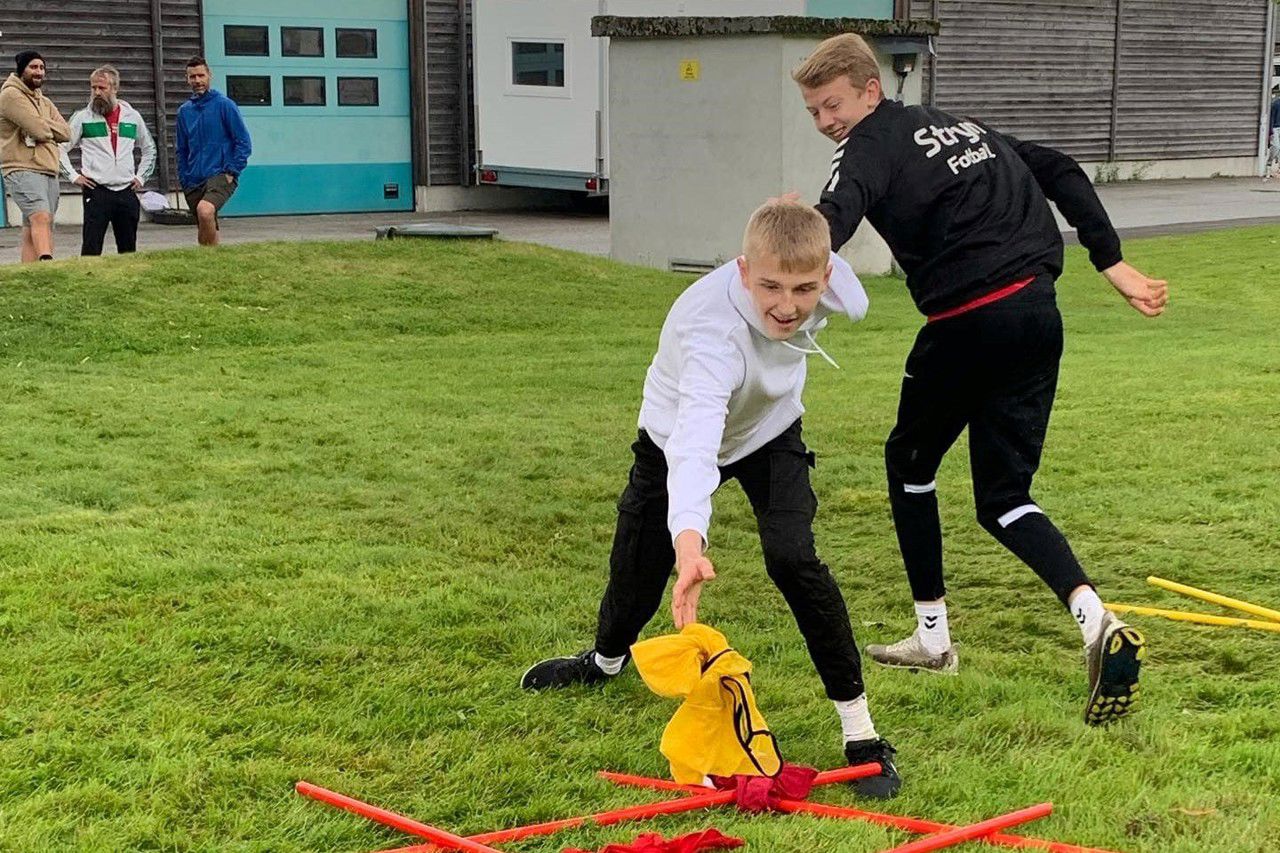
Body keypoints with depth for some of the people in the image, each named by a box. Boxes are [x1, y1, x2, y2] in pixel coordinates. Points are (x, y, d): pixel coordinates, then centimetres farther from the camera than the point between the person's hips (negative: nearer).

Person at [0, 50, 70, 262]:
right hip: (23, 171, -8)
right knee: (41, 217, -28)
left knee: (32, 230, 5)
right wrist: (50, 129, 7)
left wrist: (42, 126, -5)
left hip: (49, 172, 8)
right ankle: (47, 262, -45)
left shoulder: (44, 102, 23)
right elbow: (40, 130, -14)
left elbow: (65, 132, 10)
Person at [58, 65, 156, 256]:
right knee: (91, 247, -9)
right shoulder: (83, 117, 3)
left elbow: (149, 149, 24)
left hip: (127, 192, 3)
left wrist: (141, 177, 14)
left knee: (128, 250, 6)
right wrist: (73, 176, -4)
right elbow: (60, 147, 4)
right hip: (96, 191, -3)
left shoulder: (132, 116, 11)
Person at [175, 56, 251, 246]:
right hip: (194, 181, 6)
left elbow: (244, 143, -4)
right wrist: (184, 179, 10)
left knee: (205, 210, -32)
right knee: (204, 232, 10)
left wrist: (231, 172, -10)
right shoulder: (184, 111, 11)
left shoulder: (224, 105, -3)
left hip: (220, 176, -6)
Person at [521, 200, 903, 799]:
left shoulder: (825, 275, -31)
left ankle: (860, 732, -11)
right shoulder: (713, 330, -47)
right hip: (676, 435, -2)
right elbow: (695, 437, -63)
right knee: (638, 571, 8)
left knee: (793, 559, -20)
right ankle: (606, 660, 46)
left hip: (768, 432, 2)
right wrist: (689, 537, -74)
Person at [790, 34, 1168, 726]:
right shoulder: (962, 128, 21)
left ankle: (932, 636, 25)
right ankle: (1097, 621, -13)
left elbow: (836, 215, -26)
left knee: (908, 461, 19)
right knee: (1003, 498, 11)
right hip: (1038, 317, 7)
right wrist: (1112, 263, 20)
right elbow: (1061, 172, 23)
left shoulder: (873, 144, -4)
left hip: (970, 324, -7)